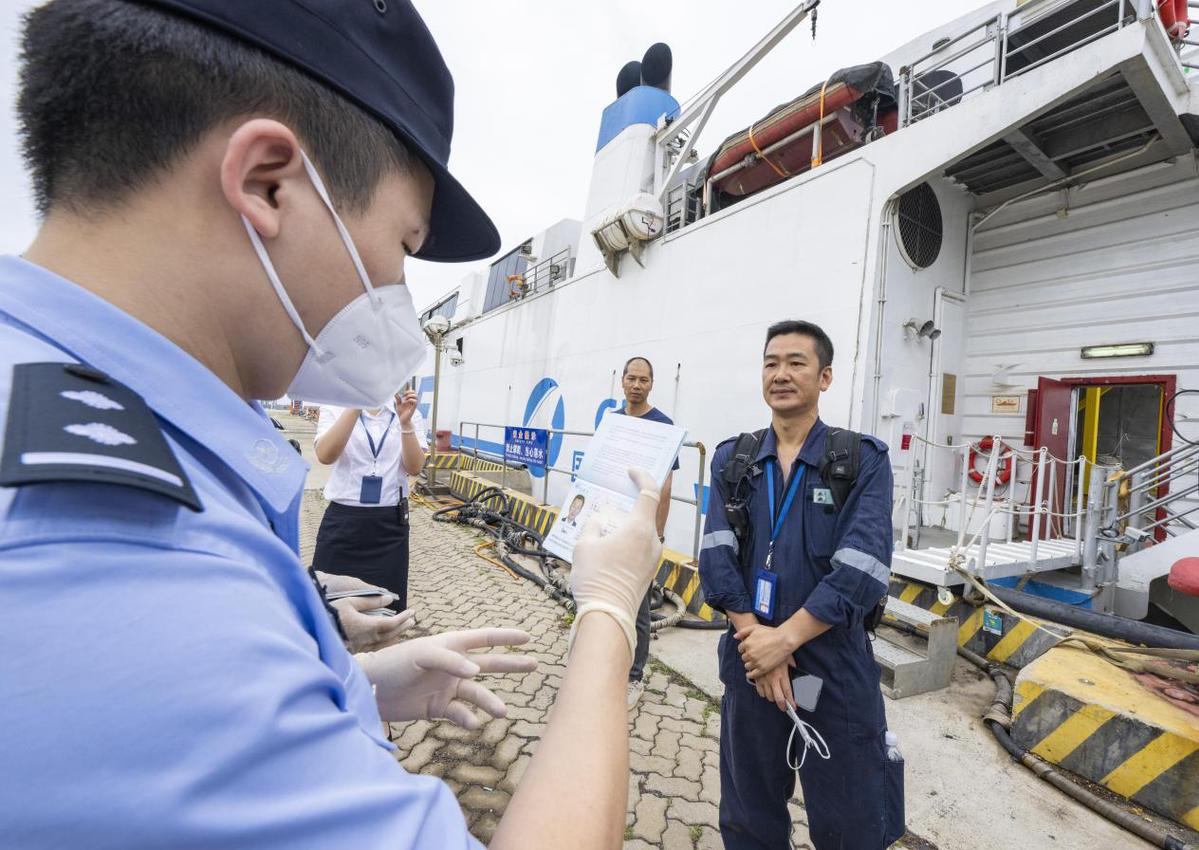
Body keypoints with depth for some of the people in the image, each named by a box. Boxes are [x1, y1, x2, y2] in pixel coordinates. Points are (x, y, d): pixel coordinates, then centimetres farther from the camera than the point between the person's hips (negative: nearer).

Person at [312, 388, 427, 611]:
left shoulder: (406, 410, 1)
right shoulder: (335, 407, -2)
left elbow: (415, 468, -8)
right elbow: (325, 456, -19)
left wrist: (405, 422, -22)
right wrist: (356, 406, -27)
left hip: (390, 523, 1)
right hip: (343, 519, -1)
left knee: (387, 605, 12)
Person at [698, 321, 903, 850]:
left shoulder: (864, 460, -6)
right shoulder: (732, 458, 2)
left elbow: (860, 571, -16)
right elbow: (716, 555, -6)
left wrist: (784, 638, -19)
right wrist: (754, 635, -17)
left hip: (836, 671, -2)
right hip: (749, 663, 3)